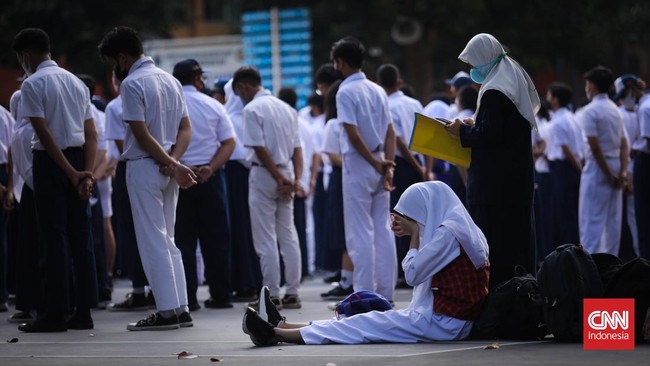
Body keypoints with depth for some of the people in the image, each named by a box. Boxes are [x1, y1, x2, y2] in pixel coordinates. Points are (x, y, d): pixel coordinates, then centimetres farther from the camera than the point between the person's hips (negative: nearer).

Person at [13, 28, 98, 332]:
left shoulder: (32, 84, -9)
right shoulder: (76, 82, 13)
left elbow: (45, 134, -16)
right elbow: (91, 133, 6)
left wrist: (72, 174, -15)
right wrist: (87, 173, -2)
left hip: (51, 161, -6)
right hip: (79, 158, 6)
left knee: (53, 238, -4)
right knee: (80, 237, 7)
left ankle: (55, 313, -4)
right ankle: (83, 311, 8)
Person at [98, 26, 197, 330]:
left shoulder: (132, 83, -13)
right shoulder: (170, 80, 13)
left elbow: (141, 134, -18)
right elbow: (186, 128, 9)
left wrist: (173, 166, -14)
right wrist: (174, 160, -5)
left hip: (144, 167, -8)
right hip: (167, 168, 8)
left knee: (153, 242, -4)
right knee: (167, 240, 12)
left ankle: (167, 311, -5)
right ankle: (180, 309, 10)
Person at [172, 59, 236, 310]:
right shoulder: (213, 106, 3)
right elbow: (229, 143, -3)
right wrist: (211, 167, -11)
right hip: (210, 176, 1)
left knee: (183, 239, 3)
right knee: (216, 237, 7)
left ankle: (187, 297, -1)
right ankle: (220, 295, 6)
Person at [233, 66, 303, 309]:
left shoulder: (252, 109, -11)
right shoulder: (286, 108, 12)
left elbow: (260, 148, -16)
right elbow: (297, 148, 8)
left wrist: (280, 178, -13)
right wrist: (296, 179, 1)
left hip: (264, 175, -7)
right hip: (286, 173, 7)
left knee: (266, 239, -2)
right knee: (288, 236, 10)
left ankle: (272, 294, -2)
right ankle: (292, 293, 10)